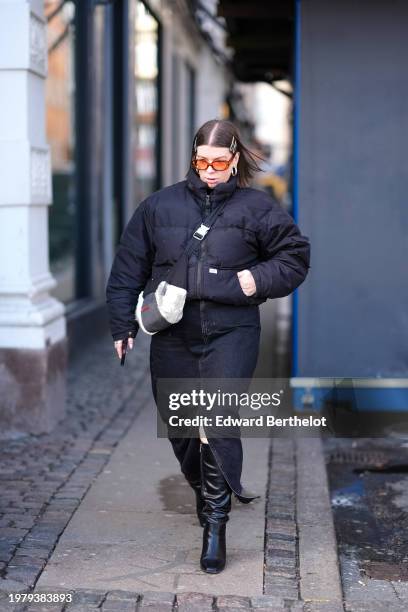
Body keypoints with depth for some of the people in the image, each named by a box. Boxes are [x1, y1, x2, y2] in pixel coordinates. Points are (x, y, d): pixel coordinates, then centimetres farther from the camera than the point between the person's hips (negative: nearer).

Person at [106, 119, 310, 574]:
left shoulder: (255, 209, 1)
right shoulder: (160, 206, 6)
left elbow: (295, 257, 8)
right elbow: (128, 268, 10)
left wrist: (259, 279, -9)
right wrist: (123, 326, 8)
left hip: (231, 335, -3)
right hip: (172, 336, 3)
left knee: (218, 425, -14)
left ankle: (215, 523, -5)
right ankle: (206, 488, 40)